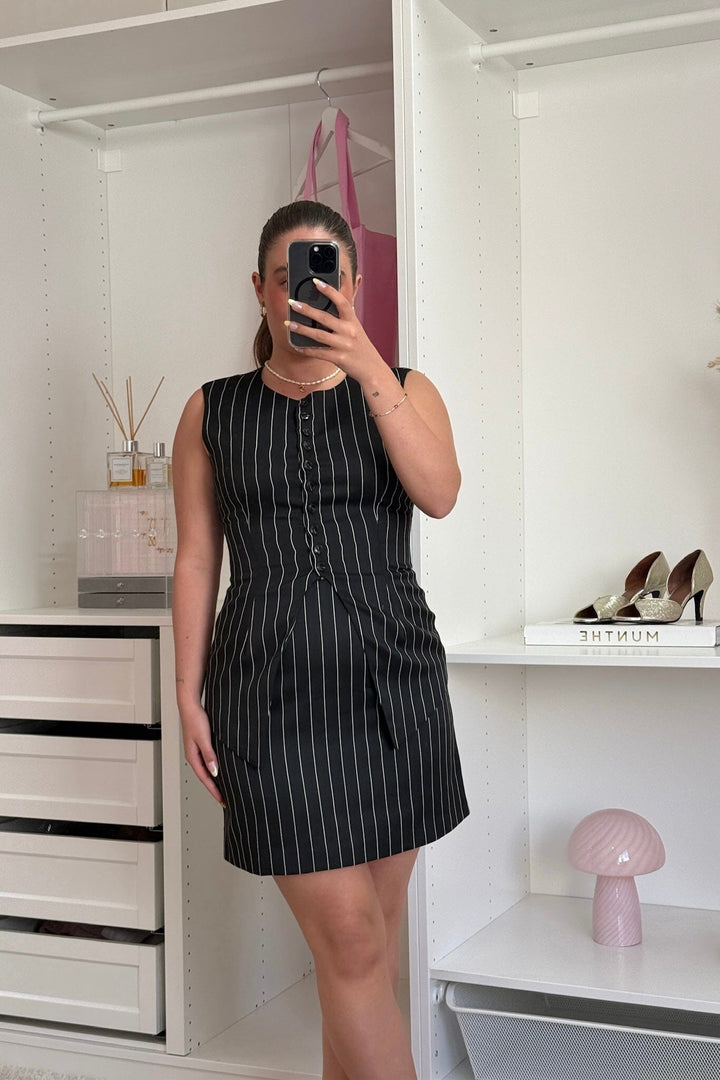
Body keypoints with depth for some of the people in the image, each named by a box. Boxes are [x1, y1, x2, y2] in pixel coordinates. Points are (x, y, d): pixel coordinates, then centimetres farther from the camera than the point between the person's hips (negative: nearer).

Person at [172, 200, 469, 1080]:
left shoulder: (404, 391, 9)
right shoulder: (212, 413, 8)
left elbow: (439, 495, -11)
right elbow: (196, 559, 7)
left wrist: (367, 368, -17)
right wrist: (190, 697, 2)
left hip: (392, 683, 2)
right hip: (272, 689, -2)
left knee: (367, 933, 10)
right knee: (350, 940, -6)